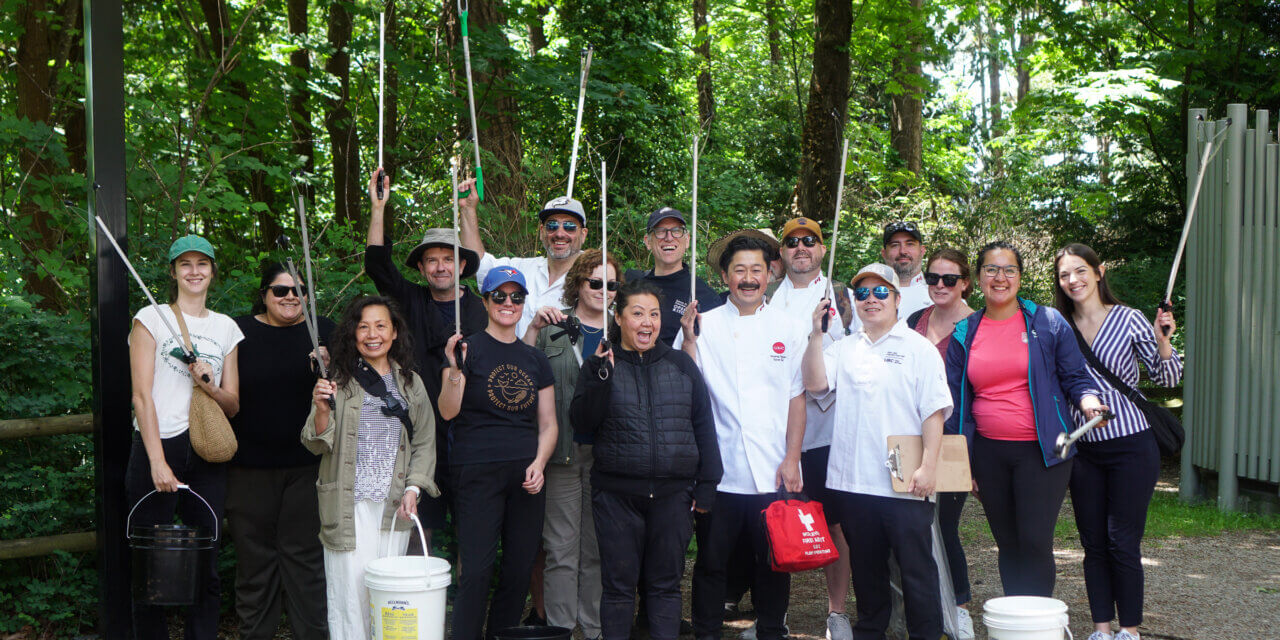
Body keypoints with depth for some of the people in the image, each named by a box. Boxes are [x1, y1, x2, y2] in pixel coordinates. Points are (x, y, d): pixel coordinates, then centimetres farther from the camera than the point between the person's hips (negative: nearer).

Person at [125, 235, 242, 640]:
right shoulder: (151, 318, 5)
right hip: (156, 446, -3)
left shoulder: (226, 328, 15)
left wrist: (209, 386, -8)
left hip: (208, 455, 3)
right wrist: (157, 462, -12)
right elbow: (142, 396, -3)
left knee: (206, 566, 1)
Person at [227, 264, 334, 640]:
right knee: (254, 553, 7)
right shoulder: (239, 331, 5)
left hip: (308, 466, 0)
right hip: (250, 466, 0)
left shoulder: (324, 331, 6)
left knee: (306, 553, 2)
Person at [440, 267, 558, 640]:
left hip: (526, 475, 5)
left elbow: (548, 424, 15)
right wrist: (455, 371, -25)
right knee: (476, 570, -9)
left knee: (519, 572, 6)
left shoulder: (535, 359, 14)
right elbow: (447, 412, -10)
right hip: (477, 473, -5)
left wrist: (539, 463, -1)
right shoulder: (469, 349, 0)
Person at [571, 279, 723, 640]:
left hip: (673, 492, 2)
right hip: (617, 493, -1)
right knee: (619, 583, 4)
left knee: (666, 583, 8)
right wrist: (600, 376, -17)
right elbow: (582, 423, -5)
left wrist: (706, 484, 6)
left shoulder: (681, 365, 10)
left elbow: (704, 426, 11)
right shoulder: (600, 366, 5)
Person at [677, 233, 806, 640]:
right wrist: (688, 339, -12)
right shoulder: (704, 325, 4)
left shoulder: (789, 330, 8)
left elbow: (797, 399, 6)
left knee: (774, 562, 8)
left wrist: (791, 460, -1)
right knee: (711, 562, 7)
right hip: (719, 471, -1)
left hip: (773, 473, 1)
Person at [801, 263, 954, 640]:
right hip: (853, 479, 4)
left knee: (917, 567, 1)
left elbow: (934, 411, -3)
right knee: (866, 568, 14)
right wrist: (817, 334, -11)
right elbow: (815, 384, -3)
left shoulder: (919, 349, 2)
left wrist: (928, 466, -11)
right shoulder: (844, 350, 13)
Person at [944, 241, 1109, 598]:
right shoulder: (964, 334, 9)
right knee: (1008, 545, 10)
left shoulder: (1048, 323, 2)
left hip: (1041, 449, -3)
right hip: (988, 452, 3)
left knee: (1035, 543, -9)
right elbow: (955, 402, 13)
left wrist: (1088, 400, -16)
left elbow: (1075, 377, 6)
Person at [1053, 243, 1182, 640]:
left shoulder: (1127, 319, -4)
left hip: (1131, 447, -4)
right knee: (1093, 544, 8)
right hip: (1083, 450, 4)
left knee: (1124, 543, -2)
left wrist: (1162, 341, -21)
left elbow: (1168, 378, -4)